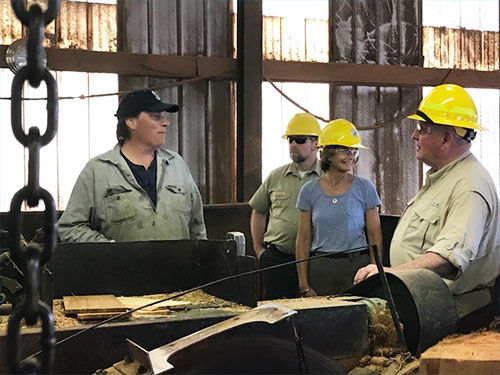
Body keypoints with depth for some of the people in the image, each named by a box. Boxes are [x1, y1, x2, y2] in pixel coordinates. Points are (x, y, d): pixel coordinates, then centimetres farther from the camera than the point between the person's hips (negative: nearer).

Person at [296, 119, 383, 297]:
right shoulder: (309, 191, 4)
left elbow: (375, 237, 4)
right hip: (321, 268, 1)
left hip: (357, 266, 0)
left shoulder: (365, 188, 3)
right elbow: (303, 241, 6)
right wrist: (304, 286, 1)